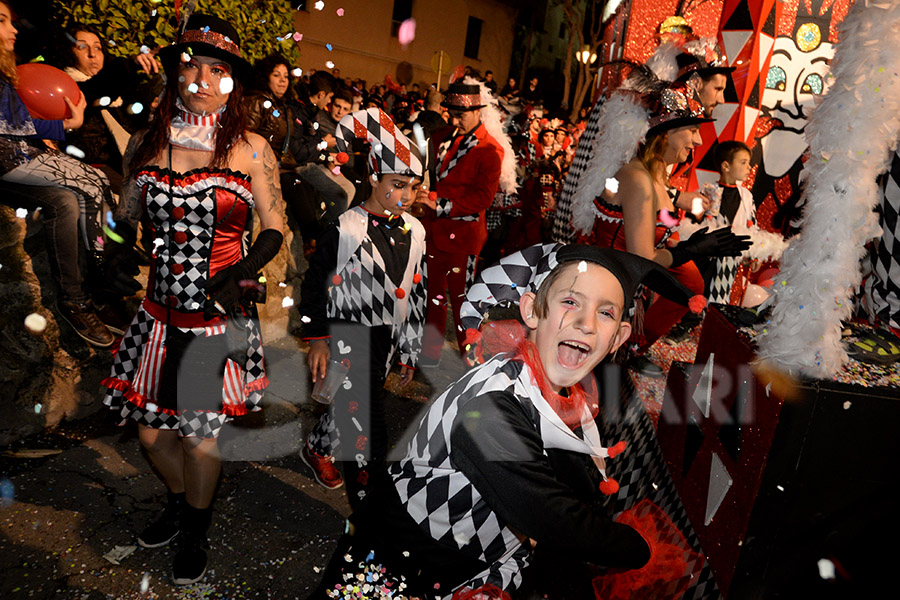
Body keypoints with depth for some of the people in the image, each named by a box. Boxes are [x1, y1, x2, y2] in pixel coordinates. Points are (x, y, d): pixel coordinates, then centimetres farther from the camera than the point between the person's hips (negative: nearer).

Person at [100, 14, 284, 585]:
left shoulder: (251, 148, -6)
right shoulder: (146, 143, 4)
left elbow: (273, 229, -3)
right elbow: (129, 215, 16)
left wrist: (242, 271, -19)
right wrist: (121, 249, -4)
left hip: (221, 313, -3)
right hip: (160, 309, 4)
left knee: (200, 432, 7)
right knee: (151, 429, 14)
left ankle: (196, 530, 37)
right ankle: (180, 500, 47)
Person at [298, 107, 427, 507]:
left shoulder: (414, 232, 3)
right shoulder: (346, 229, -14)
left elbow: (416, 294, 9)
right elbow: (314, 284, -6)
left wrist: (410, 350, 12)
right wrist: (317, 340, -7)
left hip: (386, 339, 6)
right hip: (349, 340, -6)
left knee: (350, 403, 24)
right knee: (367, 428, -4)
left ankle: (316, 449, 54)